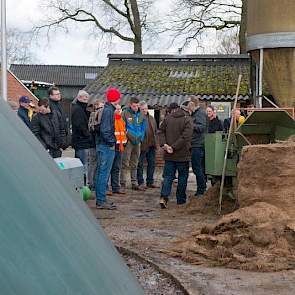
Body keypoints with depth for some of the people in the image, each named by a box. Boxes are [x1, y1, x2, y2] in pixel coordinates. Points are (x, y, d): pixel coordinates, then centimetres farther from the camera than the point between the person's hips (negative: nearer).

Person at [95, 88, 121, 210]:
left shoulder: (108, 109, 15)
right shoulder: (108, 110, -15)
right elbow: (105, 130, -21)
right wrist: (112, 142, -14)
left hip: (103, 145, 10)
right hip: (106, 146, -10)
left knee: (102, 173, 14)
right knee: (103, 173, -6)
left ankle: (101, 199, 20)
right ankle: (101, 201, -3)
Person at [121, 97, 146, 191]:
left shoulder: (141, 115, 11)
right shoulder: (125, 113, -5)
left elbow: (143, 127, 15)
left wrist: (141, 137, 4)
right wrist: (129, 136, -10)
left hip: (137, 141, 5)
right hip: (128, 141, -5)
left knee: (134, 164, 12)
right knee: (125, 163, -6)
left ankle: (134, 183, 18)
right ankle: (123, 183, -2)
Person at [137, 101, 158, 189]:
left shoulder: (151, 118, 16)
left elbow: (155, 131, 22)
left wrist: (155, 142, 14)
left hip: (151, 145, 7)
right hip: (142, 145, -7)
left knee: (152, 164, 11)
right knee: (140, 164, 0)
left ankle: (150, 182, 20)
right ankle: (141, 183, 7)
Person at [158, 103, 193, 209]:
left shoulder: (167, 118, 2)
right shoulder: (187, 119, -7)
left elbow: (160, 131, -2)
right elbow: (186, 136, -17)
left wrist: (164, 144, -9)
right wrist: (174, 147, -16)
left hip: (169, 156, 2)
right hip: (183, 155, -2)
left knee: (168, 176, 6)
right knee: (182, 177, 10)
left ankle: (164, 197, -10)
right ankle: (181, 200, 15)